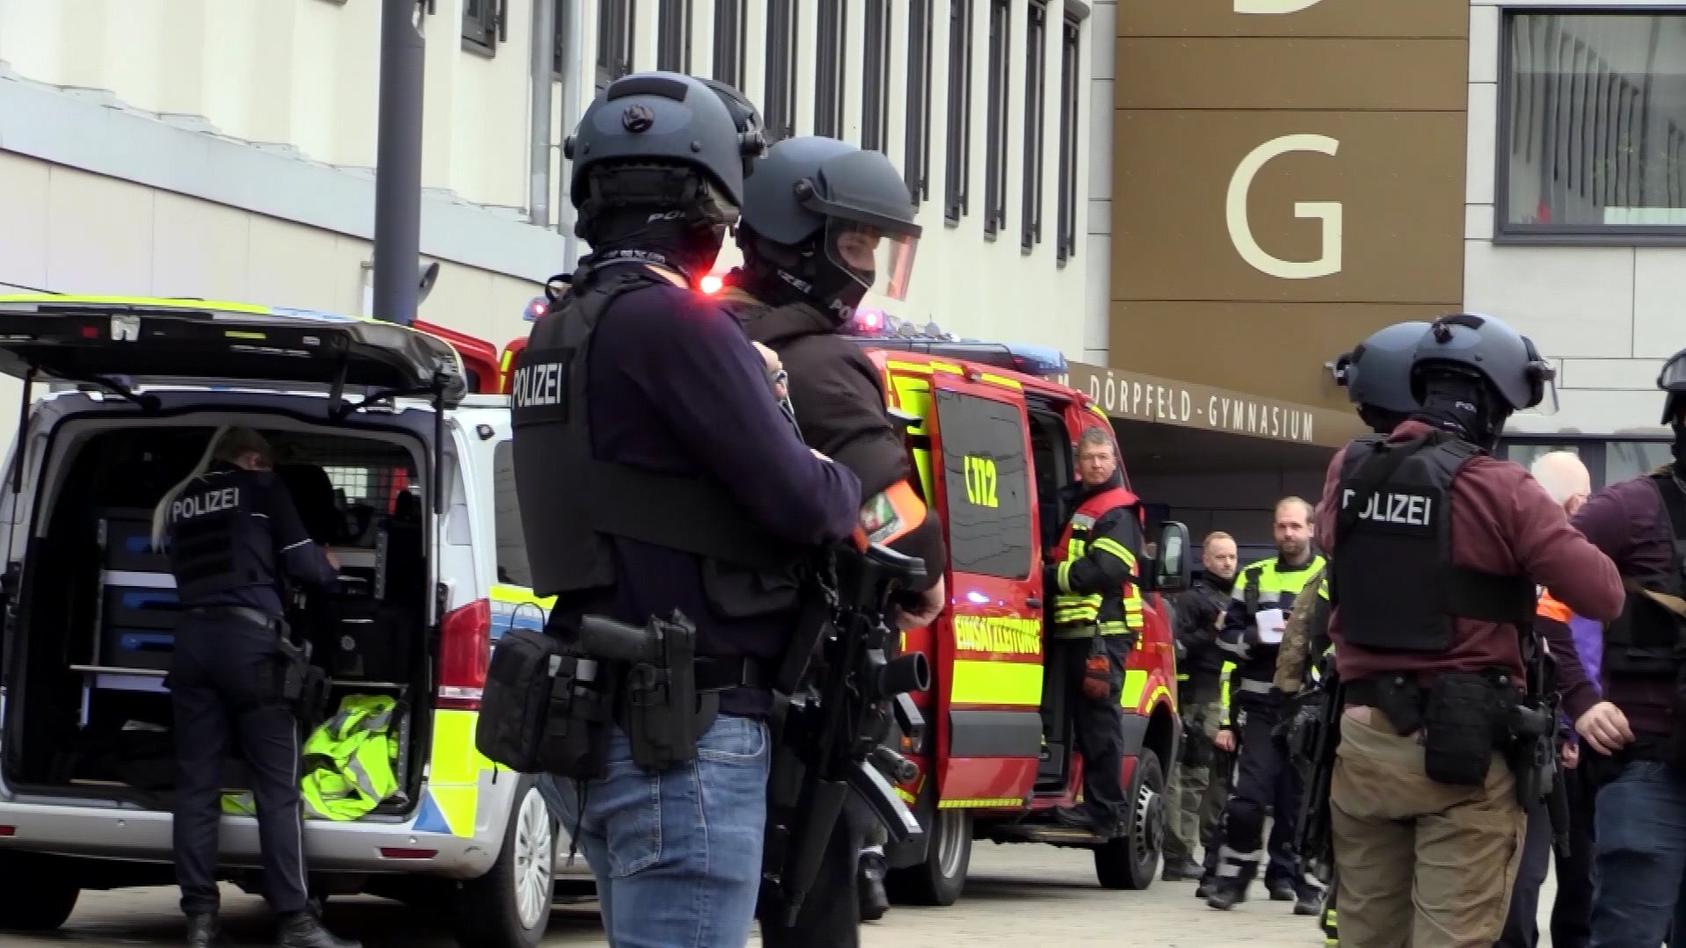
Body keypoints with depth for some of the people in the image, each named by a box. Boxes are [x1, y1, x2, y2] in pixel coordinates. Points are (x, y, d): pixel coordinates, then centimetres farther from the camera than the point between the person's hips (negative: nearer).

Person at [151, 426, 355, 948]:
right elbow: (301, 561, 3)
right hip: (249, 636, -5)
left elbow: (186, 571, 19)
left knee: (196, 783, 5)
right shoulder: (261, 490, 6)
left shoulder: (179, 502, 20)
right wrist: (330, 569, 25)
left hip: (192, 636, 5)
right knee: (277, 784, -3)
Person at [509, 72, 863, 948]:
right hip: (685, 733, -9)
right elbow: (799, 503, -15)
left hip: (598, 723, 10)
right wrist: (851, 489, 6)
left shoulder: (558, 332, 14)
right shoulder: (674, 323, -14)